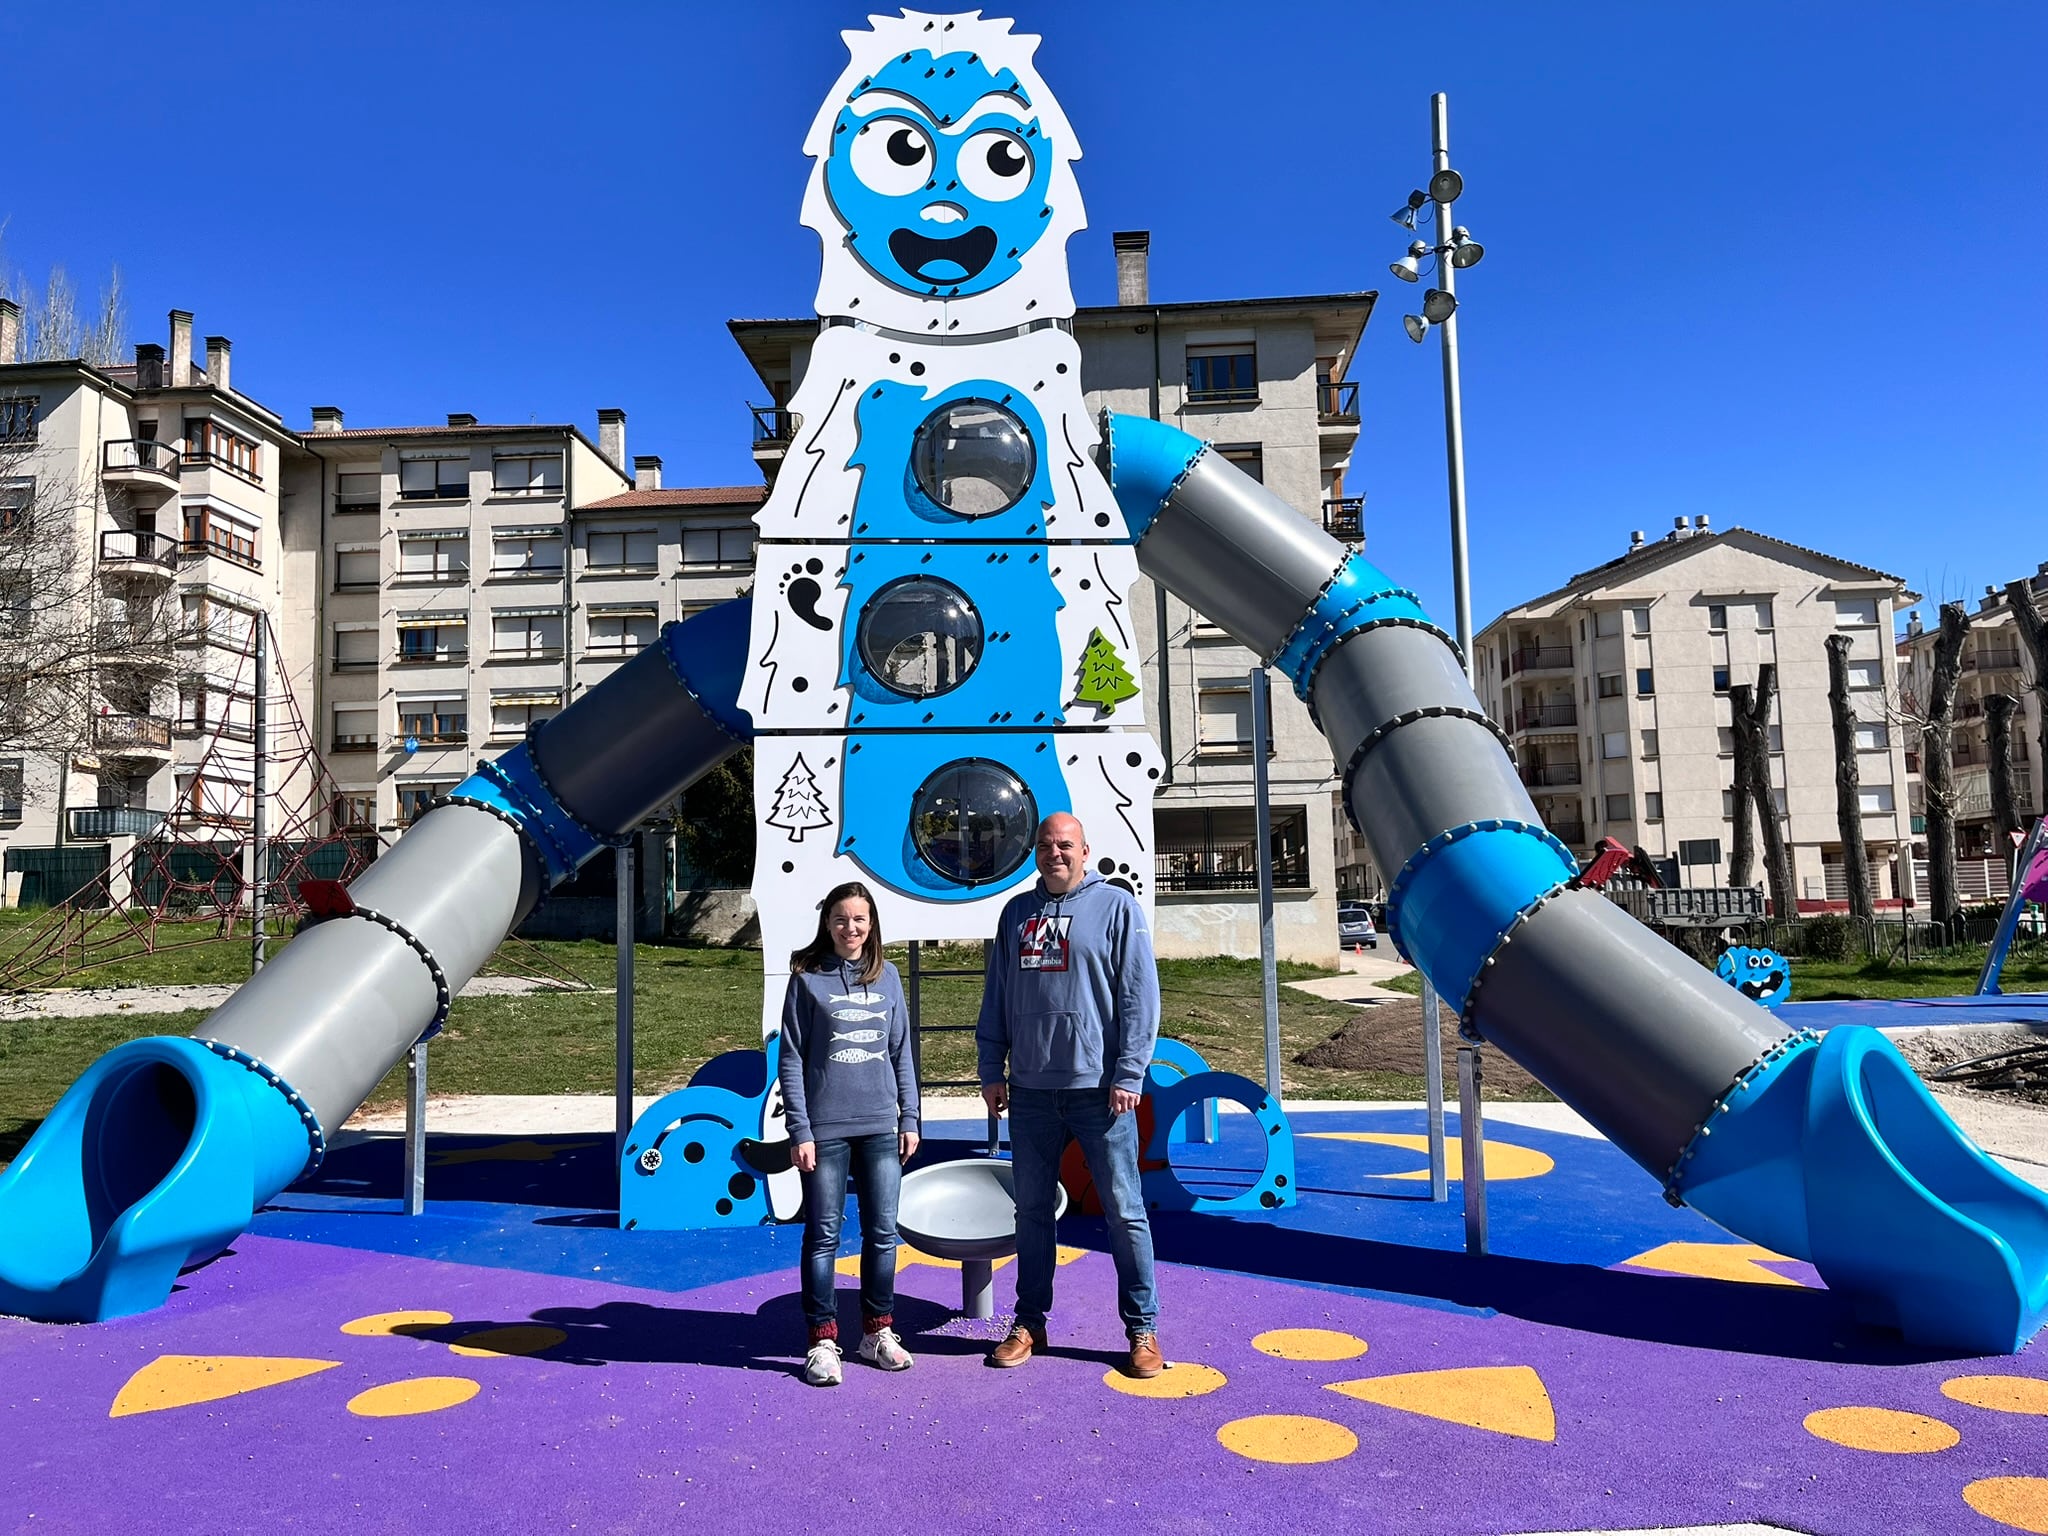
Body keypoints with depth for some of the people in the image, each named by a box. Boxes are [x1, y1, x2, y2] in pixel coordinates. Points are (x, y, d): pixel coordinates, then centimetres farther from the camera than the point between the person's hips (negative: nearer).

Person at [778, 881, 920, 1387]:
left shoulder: (886, 976, 7)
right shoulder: (808, 979, -3)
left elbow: (901, 1052, 11)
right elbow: (790, 1060, -4)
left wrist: (910, 1119, 7)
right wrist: (799, 1130, -9)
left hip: (881, 1127, 3)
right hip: (825, 1129, -3)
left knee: (882, 1232, 9)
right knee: (824, 1235, 3)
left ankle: (878, 1331, 24)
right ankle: (823, 1341, 14)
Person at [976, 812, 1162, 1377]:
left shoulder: (1116, 906, -2)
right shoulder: (1017, 912, 11)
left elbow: (1139, 997, -6)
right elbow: (996, 998, 14)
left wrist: (1128, 1075, -11)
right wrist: (991, 1070, 9)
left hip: (1099, 1089, -4)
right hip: (1030, 1091, 4)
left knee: (1124, 1210, 3)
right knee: (1032, 1210, 12)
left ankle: (1143, 1329, 15)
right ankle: (1030, 1323, 26)